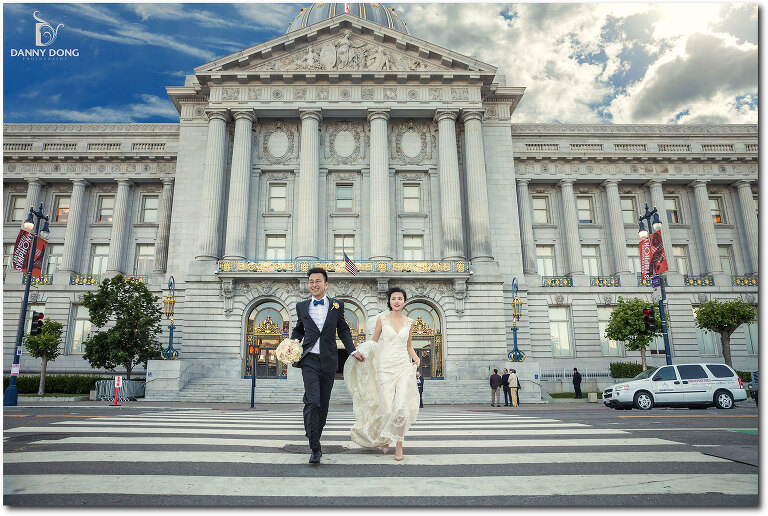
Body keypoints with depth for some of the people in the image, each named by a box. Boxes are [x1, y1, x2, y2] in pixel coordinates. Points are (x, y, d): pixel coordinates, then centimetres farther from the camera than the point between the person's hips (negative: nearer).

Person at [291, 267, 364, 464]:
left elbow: (343, 330, 11)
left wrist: (353, 351, 1)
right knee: (312, 402, -14)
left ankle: (316, 440, 28)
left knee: (323, 405, 9)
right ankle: (315, 448, -9)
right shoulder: (302, 306, 7)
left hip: (328, 361, 1)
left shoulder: (336, 305, 5)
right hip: (310, 360, -1)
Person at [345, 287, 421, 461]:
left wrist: (416, 358, 2)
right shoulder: (382, 318, 3)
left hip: (404, 367, 1)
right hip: (386, 367, -1)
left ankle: (399, 444, 5)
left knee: (401, 406, -12)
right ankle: (384, 439, 28)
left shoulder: (409, 322, 9)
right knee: (388, 408, -2)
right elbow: (373, 341, 10)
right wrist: (362, 352, -7)